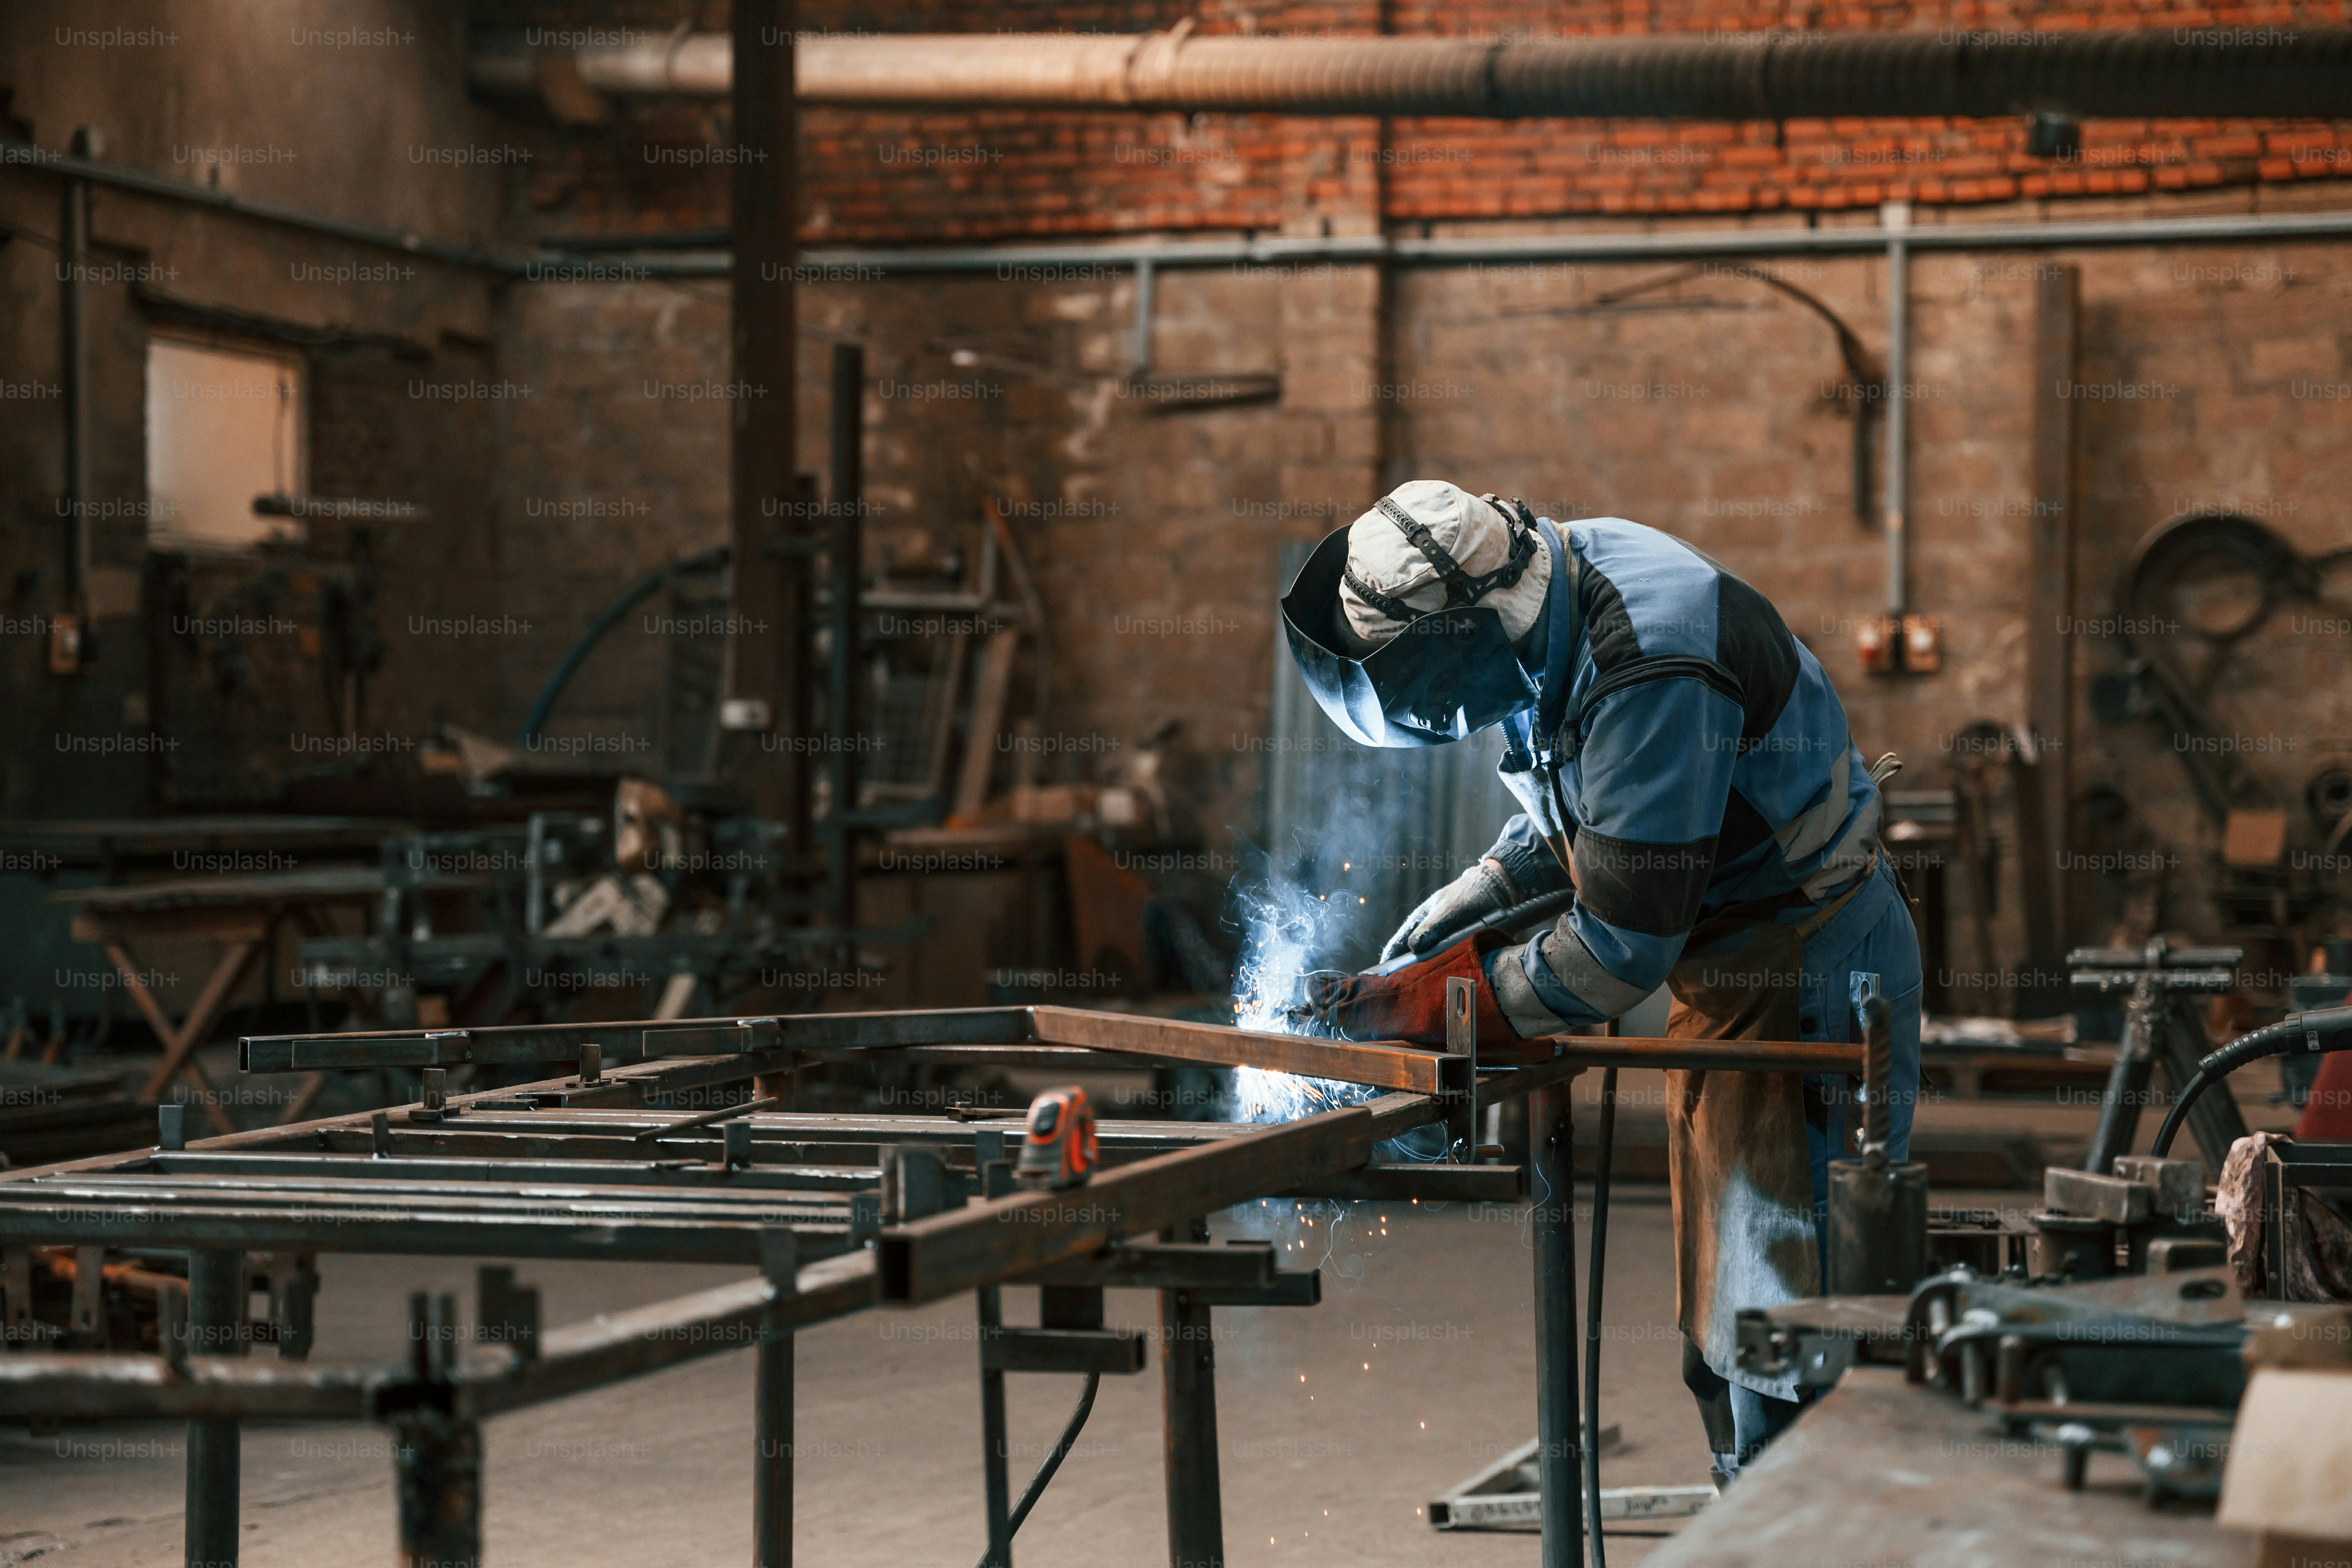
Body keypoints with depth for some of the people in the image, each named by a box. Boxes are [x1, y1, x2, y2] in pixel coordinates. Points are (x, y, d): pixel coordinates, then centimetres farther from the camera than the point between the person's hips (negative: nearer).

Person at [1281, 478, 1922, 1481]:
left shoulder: (1653, 676, -30)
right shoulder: (1549, 575, -1)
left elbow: (1619, 951, -26)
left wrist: (1432, 1003, -17)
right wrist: (1473, 898, 5)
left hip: (1807, 975, -10)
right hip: (1723, 968, 10)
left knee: (1776, 1313, -11)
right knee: (1720, 1320, 14)